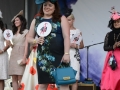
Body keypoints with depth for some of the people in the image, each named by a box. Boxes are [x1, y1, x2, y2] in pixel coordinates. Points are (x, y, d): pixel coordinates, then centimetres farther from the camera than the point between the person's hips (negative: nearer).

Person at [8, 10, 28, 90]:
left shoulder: (26, 31, 5)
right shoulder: (14, 32, 23)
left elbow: (26, 45, -3)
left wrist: (24, 57, -13)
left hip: (21, 55, -6)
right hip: (13, 55, 6)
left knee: (20, 78, -12)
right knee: (14, 78, 0)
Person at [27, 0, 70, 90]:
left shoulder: (61, 18, 4)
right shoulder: (36, 20, 13)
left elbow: (66, 37, -5)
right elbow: (29, 38, 17)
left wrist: (66, 53, -15)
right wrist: (36, 41, -6)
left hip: (59, 56, -3)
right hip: (42, 56, 3)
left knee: (63, 82, -5)